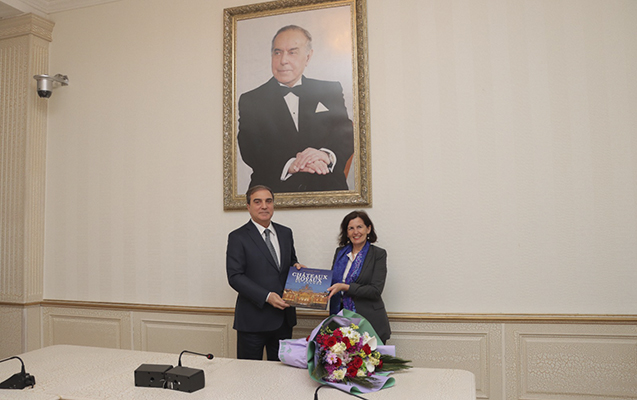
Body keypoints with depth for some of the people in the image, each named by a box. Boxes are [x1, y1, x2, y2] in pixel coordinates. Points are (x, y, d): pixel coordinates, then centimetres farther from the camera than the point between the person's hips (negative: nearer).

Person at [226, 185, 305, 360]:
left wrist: (296, 267, -3)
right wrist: (266, 296, -20)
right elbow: (235, 277, -12)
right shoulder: (238, 237, -6)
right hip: (253, 320, -4)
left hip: (284, 318, 5)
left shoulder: (286, 233, 10)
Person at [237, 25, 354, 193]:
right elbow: (249, 150, -2)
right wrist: (289, 164, -19)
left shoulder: (330, 91, 15)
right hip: (273, 193, -1)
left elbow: (347, 135, 6)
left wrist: (327, 155, -17)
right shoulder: (250, 100, 10)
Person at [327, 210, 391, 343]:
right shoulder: (340, 252, 10)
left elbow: (376, 291, -12)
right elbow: (333, 281, 18)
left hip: (369, 322, -3)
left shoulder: (378, 254, -4)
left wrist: (345, 287, -20)